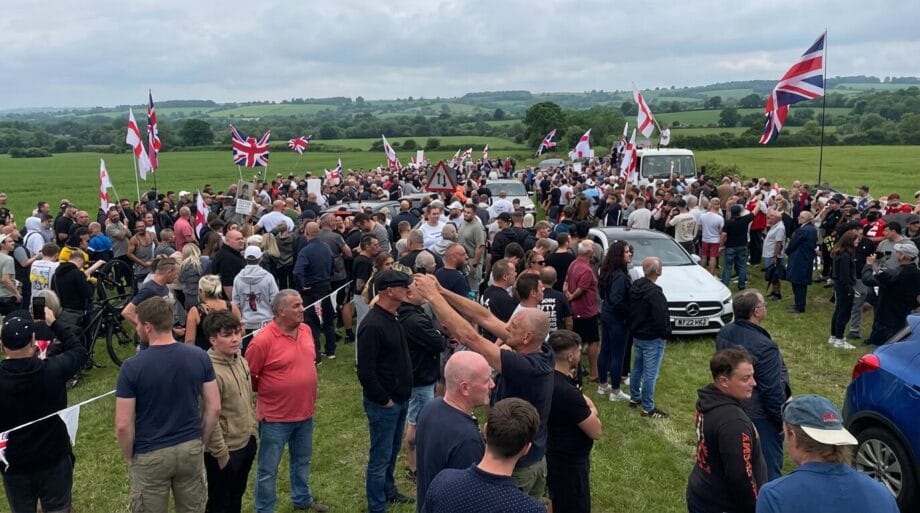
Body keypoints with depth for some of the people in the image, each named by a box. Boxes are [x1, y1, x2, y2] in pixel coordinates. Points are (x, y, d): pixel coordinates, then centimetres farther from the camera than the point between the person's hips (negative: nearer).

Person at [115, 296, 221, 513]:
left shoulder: (132, 367, -18)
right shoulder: (200, 357, -8)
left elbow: (123, 425, -15)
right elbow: (214, 408, -3)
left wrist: (129, 458, 2)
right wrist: (200, 442, 10)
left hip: (151, 456, -3)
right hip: (191, 449, 3)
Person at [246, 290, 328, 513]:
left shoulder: (306, 330, -1)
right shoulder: (263, 340, -22)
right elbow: (247, 377, -12)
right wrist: (267, 392, 1)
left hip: (305, 413, 7)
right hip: (275, 416, -6)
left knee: (302, 461, 24)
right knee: (268, 469, 8)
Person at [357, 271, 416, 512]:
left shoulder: (393, 319, 6)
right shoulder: (372, 325, -23)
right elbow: (365, 372, -24)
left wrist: (403, 394, 12)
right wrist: (384, 400, -16)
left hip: (400, 400, 9)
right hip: (383, 404, -9)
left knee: (392, 451, 24)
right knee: (380, 457, 4)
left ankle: (389, 491, 41)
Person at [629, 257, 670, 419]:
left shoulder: (636, 286, 2)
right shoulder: (654, 293, -26)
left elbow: (630, 310, 12)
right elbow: (660, 318, -25)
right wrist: (664, 334, -8)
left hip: (637, 335, 9)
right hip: (652, 339, -9)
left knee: (637, 368, 21)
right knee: (650, 374, 0)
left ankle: (634, 398, 35)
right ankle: (648, 409, 7)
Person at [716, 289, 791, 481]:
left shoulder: (724, 333, -3)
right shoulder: (764, 347, -28)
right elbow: (772, 391, -22)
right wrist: (782, 420, -9)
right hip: (760, 417, -8)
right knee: (768, 468, 6)